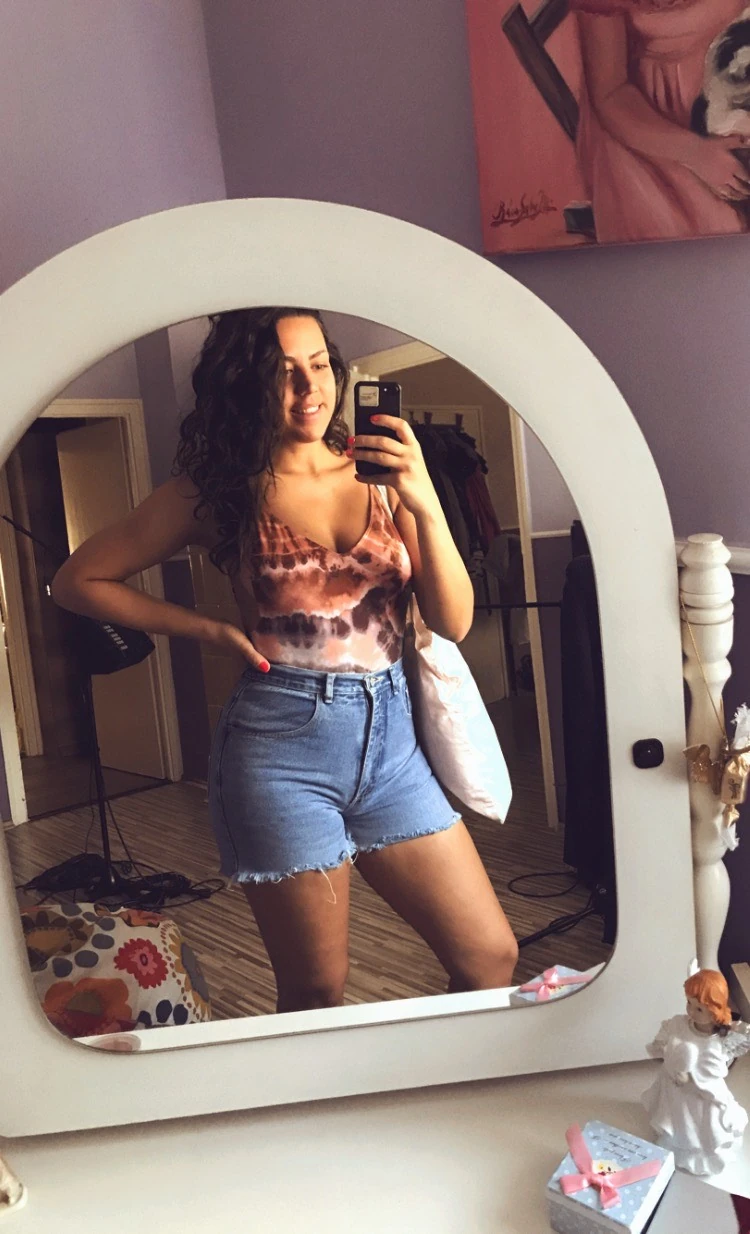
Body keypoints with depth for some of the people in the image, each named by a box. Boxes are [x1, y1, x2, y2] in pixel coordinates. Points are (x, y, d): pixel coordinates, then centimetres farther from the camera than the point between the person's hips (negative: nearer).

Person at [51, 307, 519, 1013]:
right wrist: (208, 628, -2)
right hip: (281, 746, -3)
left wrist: (425, 504, -16)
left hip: (391, 738, 3)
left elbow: (453, 622, -1)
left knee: (492, 959, 6)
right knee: (317, 995, 10)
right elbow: (77, 581, 6)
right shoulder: (218, 491, 0)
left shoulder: (380, 470, 5)